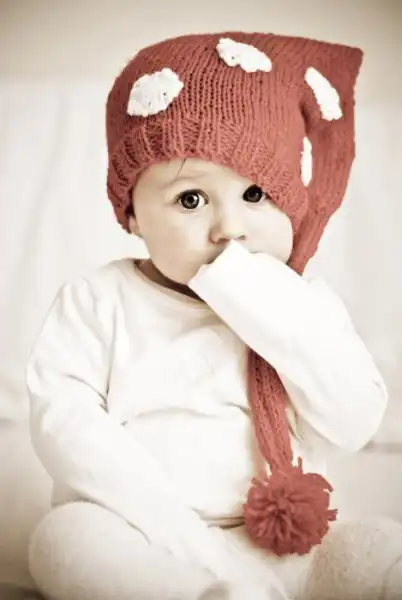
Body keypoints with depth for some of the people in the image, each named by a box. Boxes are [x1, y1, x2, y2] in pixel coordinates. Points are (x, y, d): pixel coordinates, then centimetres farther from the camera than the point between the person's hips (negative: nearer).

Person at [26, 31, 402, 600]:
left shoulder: (303, 306, 3)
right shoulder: (99, 299, -1)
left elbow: (353, 425, -9)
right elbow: (62, 417, -12)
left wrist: (264, 307, -18)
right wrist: (171, 527, -22)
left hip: (279, 547, 0)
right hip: (139, 546, 1)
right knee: (67, 535, -30)